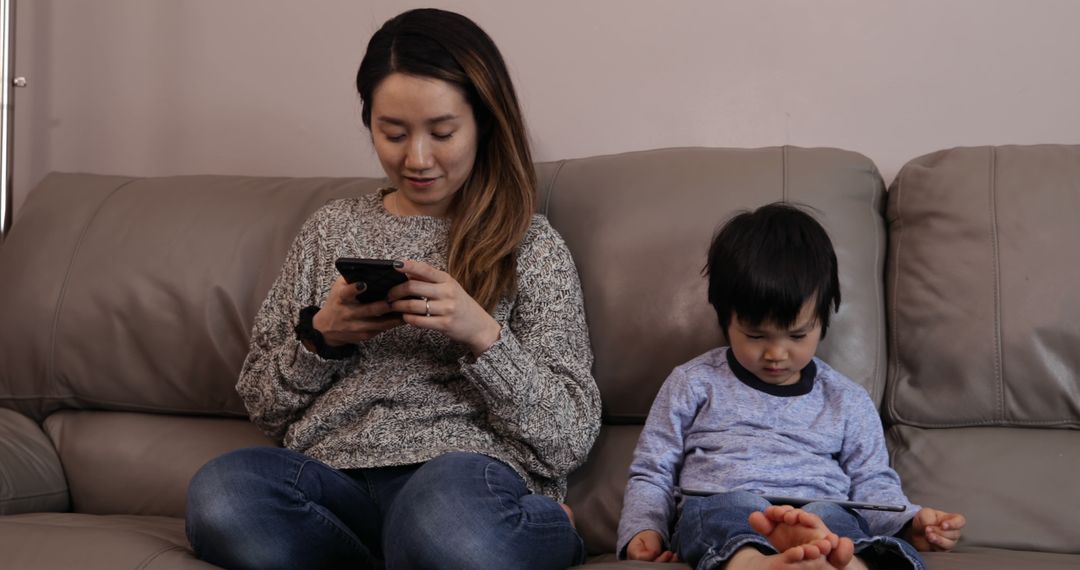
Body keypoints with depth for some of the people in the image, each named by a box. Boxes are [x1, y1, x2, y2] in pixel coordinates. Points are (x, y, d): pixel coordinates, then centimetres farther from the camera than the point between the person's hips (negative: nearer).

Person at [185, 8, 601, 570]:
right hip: (332, 478, 4)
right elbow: (263, 405, 18)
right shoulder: (331, 229, 18)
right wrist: (321, 337, -2)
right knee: (221, 493, -31)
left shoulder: (532, 247, 9)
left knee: (451, 499, -41)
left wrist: (482, 335, -11)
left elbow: (568, 441, 3)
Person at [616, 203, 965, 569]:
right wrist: (643, 529, -2)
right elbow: (652, 474, 18)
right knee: (733, 507, -39)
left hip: (824, 523, 2)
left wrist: (912, 524, 2)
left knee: (832, 515, -36)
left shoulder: (847, 401, 22)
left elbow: (872, 486, 24)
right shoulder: (693, 384, 17)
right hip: (714, 512, -1)